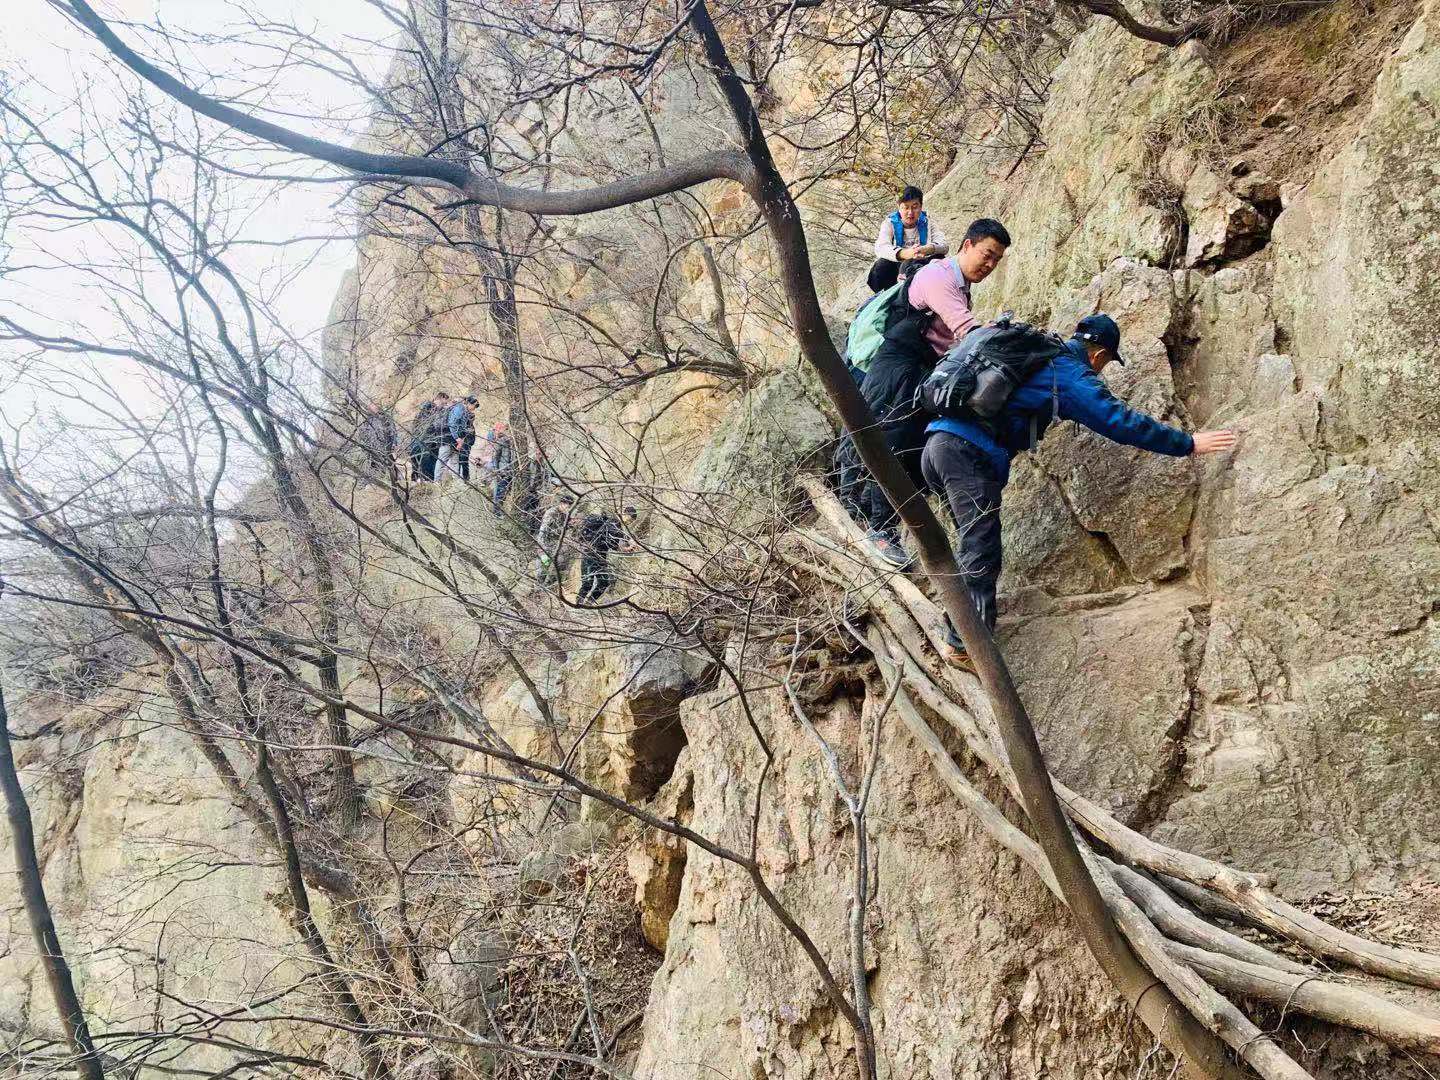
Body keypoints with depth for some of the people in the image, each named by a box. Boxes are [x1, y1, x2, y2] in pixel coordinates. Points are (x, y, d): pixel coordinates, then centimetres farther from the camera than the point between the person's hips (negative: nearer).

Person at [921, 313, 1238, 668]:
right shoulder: (1072, 376, 0)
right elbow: (1121, 422, -5)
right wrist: (1187, 443, 2)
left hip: (938, 441, 9)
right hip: (971, 454, -9)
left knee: (974, 540, 21)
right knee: (980, 557, -4)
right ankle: (963, 646, -2)